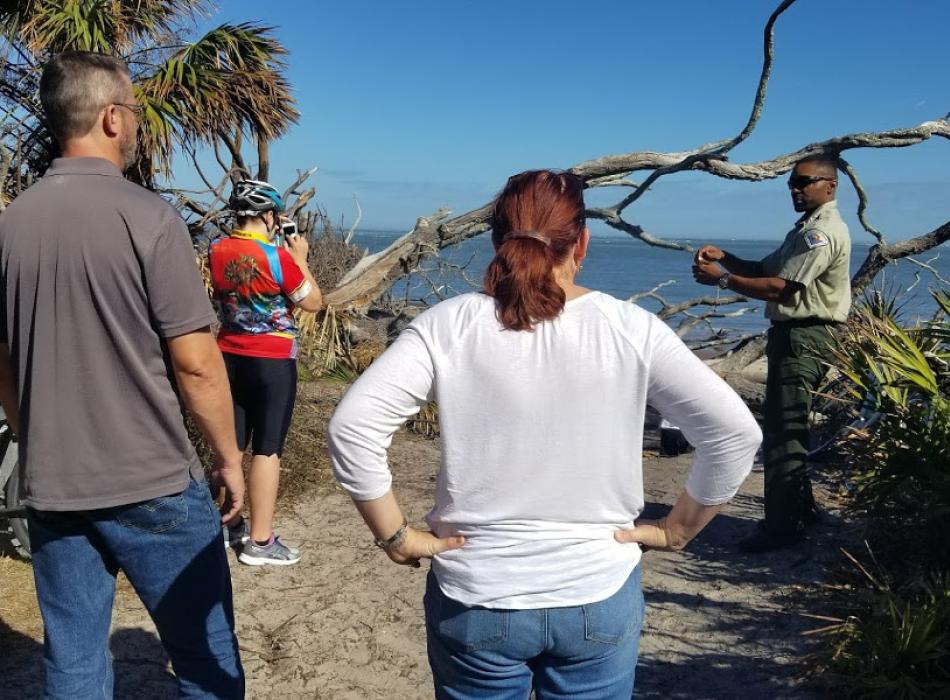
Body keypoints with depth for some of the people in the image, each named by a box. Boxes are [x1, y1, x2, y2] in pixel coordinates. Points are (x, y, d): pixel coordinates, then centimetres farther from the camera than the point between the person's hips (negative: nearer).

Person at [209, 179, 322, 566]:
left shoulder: (217, 250, -1)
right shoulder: (278, 256, -17)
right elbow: (312, 302, -7)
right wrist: (300, 259, 2)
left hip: (229, 357, 6)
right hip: (273, 363, -6)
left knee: (230, 444, 15)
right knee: (267, 448, 1)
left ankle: (228, 523, 28)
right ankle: (260, 542, 6)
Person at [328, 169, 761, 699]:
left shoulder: (450, 326, -11)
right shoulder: (630, 329, -10)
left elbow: (353, 427, -17)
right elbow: (736, 433, -9)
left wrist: (396, 535, -6)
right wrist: (677, 529, 2)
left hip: (477, 601, 0)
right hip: (599, 599, 1)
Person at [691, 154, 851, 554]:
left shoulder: (823, 233, -14)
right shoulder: (806, 228, 21)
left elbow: (779, 288, -21)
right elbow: (765, 269, 17)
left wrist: (721, 279, -18)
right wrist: (725, 258, 2)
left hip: (804, 338, -11)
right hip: (792, 335, 11)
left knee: (783, 433, -9)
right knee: (785, 428, 18)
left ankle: (782, 526, -3)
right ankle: (800, 510, 30)